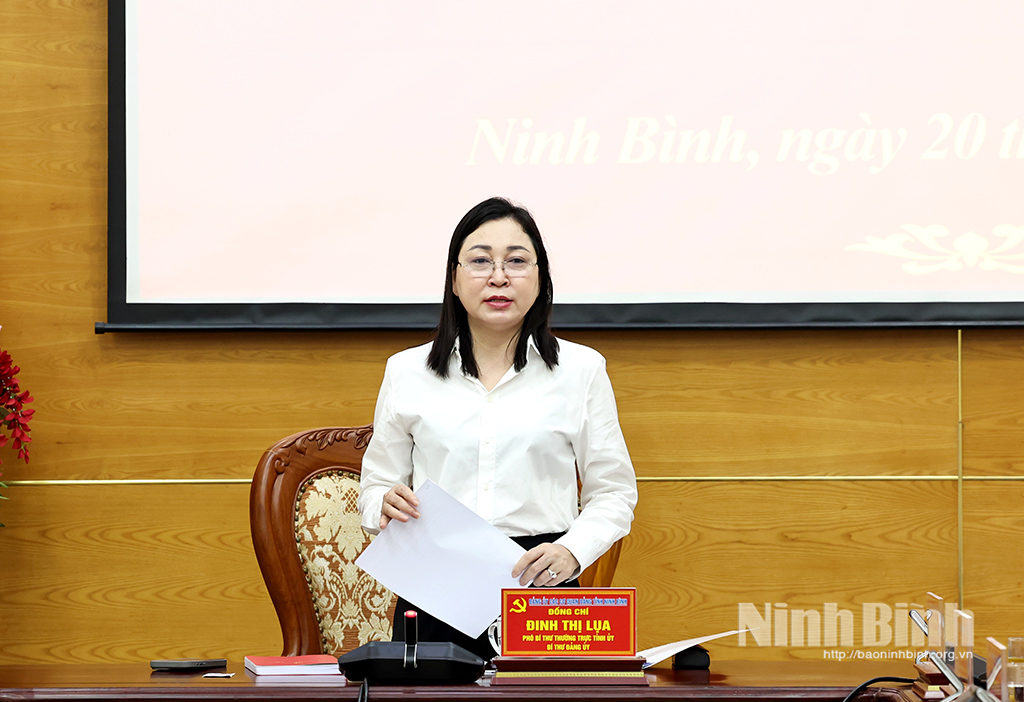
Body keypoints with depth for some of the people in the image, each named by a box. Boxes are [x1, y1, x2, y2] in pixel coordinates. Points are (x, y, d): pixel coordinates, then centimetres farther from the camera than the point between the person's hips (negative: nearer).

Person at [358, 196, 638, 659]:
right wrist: (386, 507, -5)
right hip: (434, 596, 1)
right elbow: (378, 481, 18)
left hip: (542, 591, -1)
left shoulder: (582, 370, 9)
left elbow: (612, 491, 10)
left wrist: (571, 552, -8)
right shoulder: (407, 371, 12)